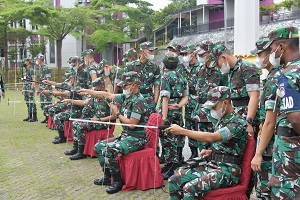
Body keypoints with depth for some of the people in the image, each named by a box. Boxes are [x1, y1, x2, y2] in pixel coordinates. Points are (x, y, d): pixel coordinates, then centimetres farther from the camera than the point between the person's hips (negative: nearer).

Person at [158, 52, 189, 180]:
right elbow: (186, 96, 10)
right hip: (178, 112, 8)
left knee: (168, 140, -3)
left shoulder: (166, 76, -11)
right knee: (177, 139, 15)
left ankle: (171, 170, -1)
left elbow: (165, 98, -17)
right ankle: (174, 165, 27)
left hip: (168, 112, -8)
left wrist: (164, 117, -17)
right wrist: (179, 105, -6)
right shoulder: (181, 77, 12)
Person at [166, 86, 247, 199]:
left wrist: (182, 131, -26)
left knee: (190, 188, -29)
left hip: (228, 170, -8)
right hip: (213, 165, 8)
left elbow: (211, 137, -29)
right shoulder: (221, 121, 12)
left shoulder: (238, 123, -15)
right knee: (175, 180, -6)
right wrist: (211, 152, 5)